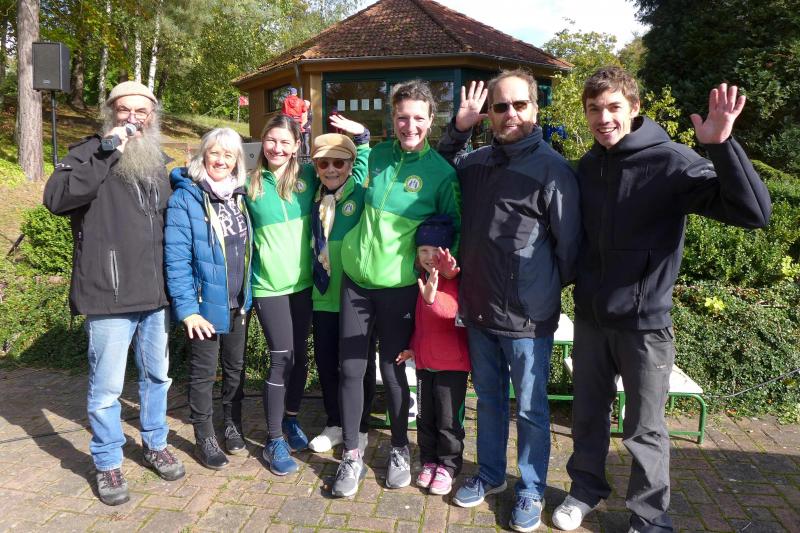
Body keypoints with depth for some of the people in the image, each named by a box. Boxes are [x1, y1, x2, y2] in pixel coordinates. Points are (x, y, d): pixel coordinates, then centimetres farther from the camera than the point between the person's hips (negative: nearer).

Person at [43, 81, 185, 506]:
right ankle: (108, 464, 24)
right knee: (106, 388, 5)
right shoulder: (89, 153, -5)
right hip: (109, 299, -5)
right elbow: (56, 199, -24)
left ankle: (155, 444, 37)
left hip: (156, 296, 6)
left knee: (157, 376, 18)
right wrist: (106, 154, -24)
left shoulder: (156, 163, 12)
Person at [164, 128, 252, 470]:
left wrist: (249, 293, 6)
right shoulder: (185, 199, -12)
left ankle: (232, 426, 37)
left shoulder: (239, 196, 6)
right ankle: (204, 439, 26)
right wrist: (186, 308, -20)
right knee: (204, 372, 9)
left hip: (238, 303, 6)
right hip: (205, 304, -5)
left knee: (235, 367, 18)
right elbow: (176, 259, -17)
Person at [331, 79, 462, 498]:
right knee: (350, 369, 6)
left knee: (392, 370, 6)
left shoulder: (441, 172, -6)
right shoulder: (375, 156, 4)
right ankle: (352, 456, 23)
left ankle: (399, 450, 30)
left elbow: (456, 227, 1)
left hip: (399, 286, -3)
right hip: (356, 279, 4)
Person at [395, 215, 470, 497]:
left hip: (452, 363, -6)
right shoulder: (421, 279, 9)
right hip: (424, 361, 6)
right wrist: (413, 346, 13)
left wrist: (432, 297, -52)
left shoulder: (455, 280, -13)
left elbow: (450, 309, -34)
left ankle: (448, 465, 21)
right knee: (425, 416, 15)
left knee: (448, 419, 3)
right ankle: (429, 461, 31)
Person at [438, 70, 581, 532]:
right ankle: (490, 475, 40)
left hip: (527, 316, -5)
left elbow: (568, 243, -9)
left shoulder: (551, 168, -13)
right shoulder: (478, 160, 6)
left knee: (530, 410, 10)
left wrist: (547, 289, 3)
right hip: (478, 308, 6)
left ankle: (531, 492, 30)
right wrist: (458, 128, 10)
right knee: (488, 399, 20)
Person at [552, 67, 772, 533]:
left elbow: (755, 212, -23)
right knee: (588, 414, 18)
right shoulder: (587, 166, 3)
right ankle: (586, 488, 39)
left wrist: (721, 145, -34)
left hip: (645, 321, -4)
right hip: (590, 316, 4)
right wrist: (572, 282, 3)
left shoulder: (671, 162, -13)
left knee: (645, 429, 11)